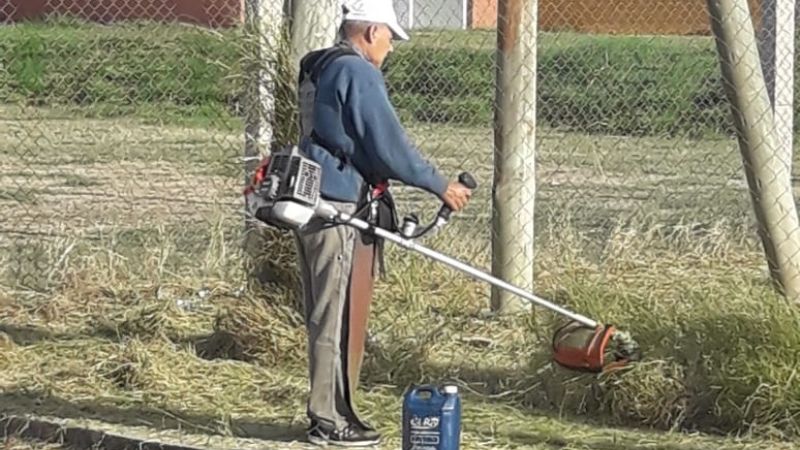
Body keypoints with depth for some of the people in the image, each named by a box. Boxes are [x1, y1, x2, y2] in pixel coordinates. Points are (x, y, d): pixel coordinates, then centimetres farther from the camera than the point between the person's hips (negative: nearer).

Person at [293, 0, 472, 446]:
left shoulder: (318, 70, 17)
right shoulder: (358, 73, -14)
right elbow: (389, 145, -16)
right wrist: (441, 186, -6)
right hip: (342, 212, -10)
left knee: (328, 316, 14)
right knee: (341, 318, -5)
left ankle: (329, 411, 20)